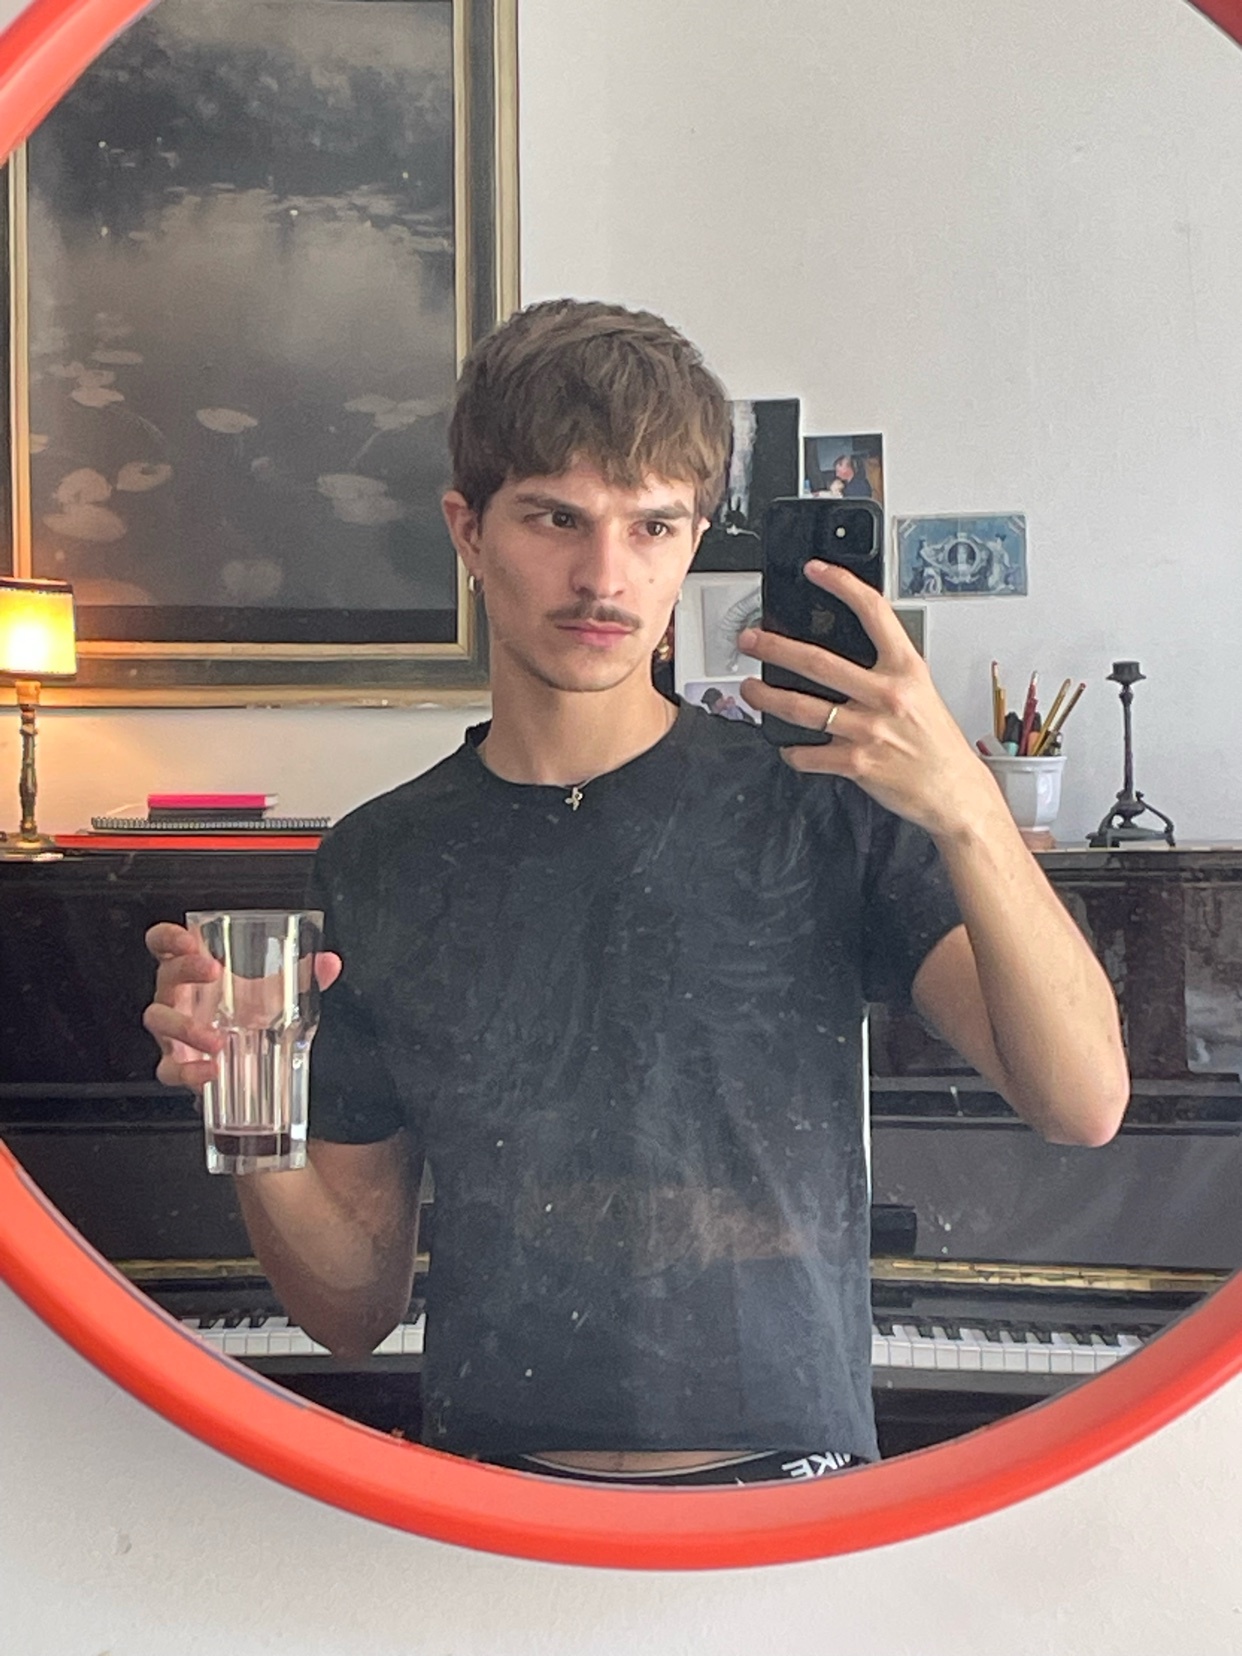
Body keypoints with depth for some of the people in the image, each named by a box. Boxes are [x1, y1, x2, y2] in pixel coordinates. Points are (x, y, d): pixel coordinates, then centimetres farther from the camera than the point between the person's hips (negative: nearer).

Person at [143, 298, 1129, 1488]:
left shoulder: (820, 805, -2)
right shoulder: (376, 865, 4)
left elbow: (1081, 1105, -12)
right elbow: (357, 1306, 8)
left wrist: (965, 808, -25)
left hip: (784, 1488, 0)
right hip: (486, 1504, 1)